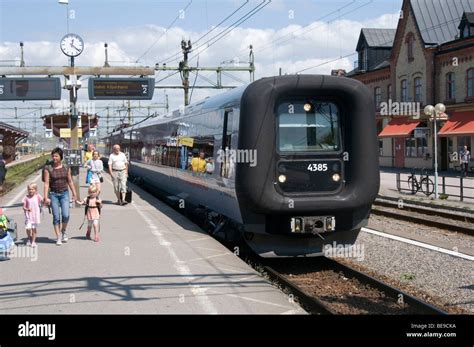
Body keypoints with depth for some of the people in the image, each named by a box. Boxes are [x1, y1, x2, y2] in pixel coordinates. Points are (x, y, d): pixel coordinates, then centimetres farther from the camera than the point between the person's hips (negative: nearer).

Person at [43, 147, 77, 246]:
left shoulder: (66, 168, 3)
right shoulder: (49, 169, -3)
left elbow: (70, 182, 11)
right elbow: (46, 184, -5)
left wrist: (74, 194, 12)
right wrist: (46, 197, -10)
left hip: (64, 193, 1)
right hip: (53, 194, -1)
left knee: (65, 215, -12)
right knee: (56, 217, 0)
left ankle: (63, 231, 16)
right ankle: (58, 238, 10)